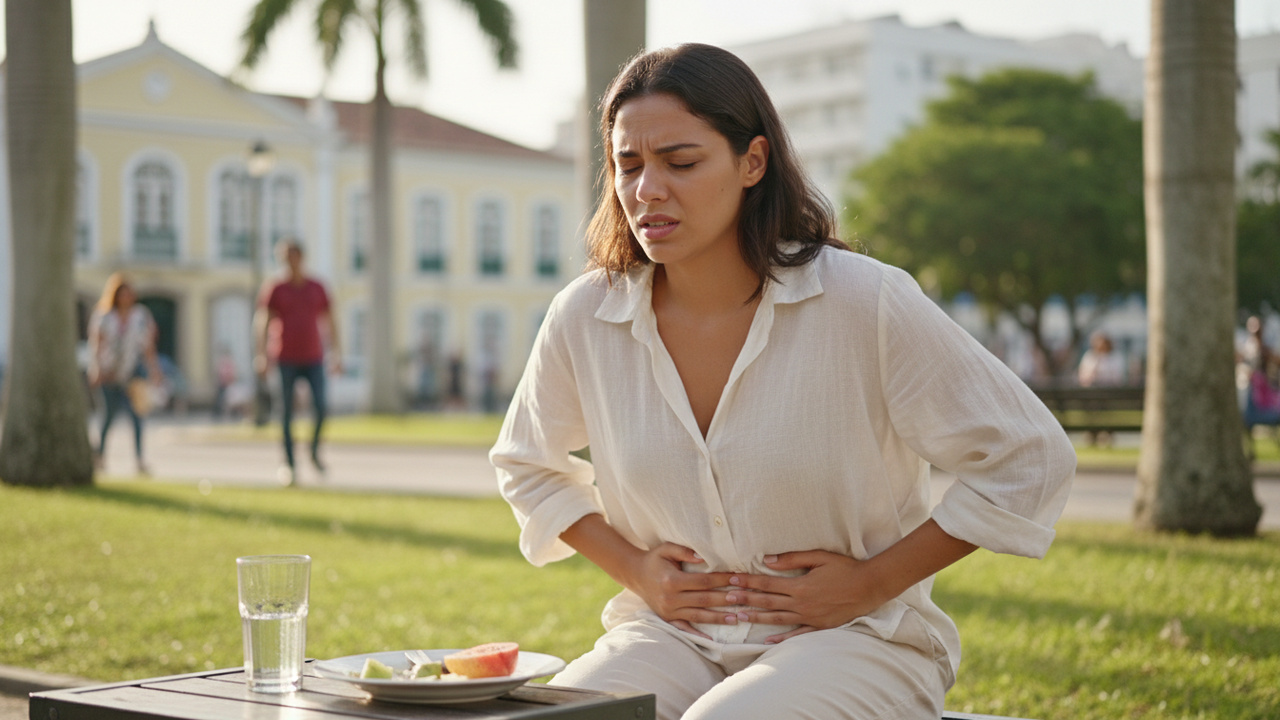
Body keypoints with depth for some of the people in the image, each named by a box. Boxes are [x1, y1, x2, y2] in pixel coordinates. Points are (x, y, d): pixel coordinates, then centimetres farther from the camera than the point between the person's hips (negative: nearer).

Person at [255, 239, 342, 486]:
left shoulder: (316, 288, 10)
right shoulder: (274, 290, 2)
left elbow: (329, 321, 15)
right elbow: (263, 323, -3)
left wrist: (336, 354, 9)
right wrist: (262, 356, -14)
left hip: (313, 359, 2)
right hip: (286, 361, -2)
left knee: (320, 408, -10)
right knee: (287, 413, 0)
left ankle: (315, 452, 12)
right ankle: (289, 463, 7)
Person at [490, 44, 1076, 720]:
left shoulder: (863, 302, -12)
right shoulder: (584, 317, -2)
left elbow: (1028, 461, -5)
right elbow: (527, 464, 20)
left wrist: (871, 583, -7)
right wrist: (633, 569, 4)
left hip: (854, 640, -3)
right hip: (671, 637, 3)